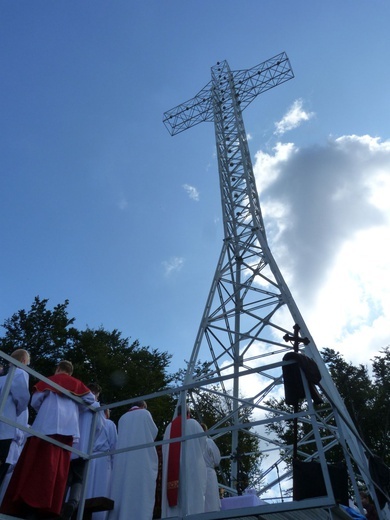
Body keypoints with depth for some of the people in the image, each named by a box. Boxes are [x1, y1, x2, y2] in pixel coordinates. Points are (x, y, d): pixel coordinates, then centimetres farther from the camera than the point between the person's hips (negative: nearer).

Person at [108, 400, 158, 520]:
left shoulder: (123, 418, 20)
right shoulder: (145, 413, 8)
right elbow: (154, 432, 8)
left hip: (123, 459, 5)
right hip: (142, 457, -4)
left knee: (122, 490, 2)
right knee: (141, 491, -7)